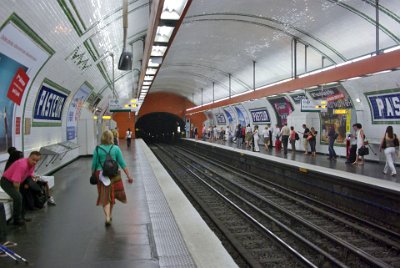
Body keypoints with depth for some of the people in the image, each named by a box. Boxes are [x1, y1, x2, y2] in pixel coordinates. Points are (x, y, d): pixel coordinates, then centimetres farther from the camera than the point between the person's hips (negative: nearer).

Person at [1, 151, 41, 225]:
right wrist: (18, 191, -15)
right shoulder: (22, 165, -33)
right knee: (18, 197, -24)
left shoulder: (32, 164, -6)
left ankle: (22, 215, 21)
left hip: (16, 182, 9)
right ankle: (17, 219, -8)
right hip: (7, 182, -9)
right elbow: (16, 183, -32)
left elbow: (31, 175, 13)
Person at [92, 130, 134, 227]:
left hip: (101, 175, -1)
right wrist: (129, 176, -2)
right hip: (114, 175, 1)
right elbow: (122, 164, -5)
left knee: (105, 197, 4)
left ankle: (107, 217, -12)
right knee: (112, 195, 19)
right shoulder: (116, 149, -4)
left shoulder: (97, 149, -3)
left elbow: (94, 164, 1)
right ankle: (110, 215, 33)